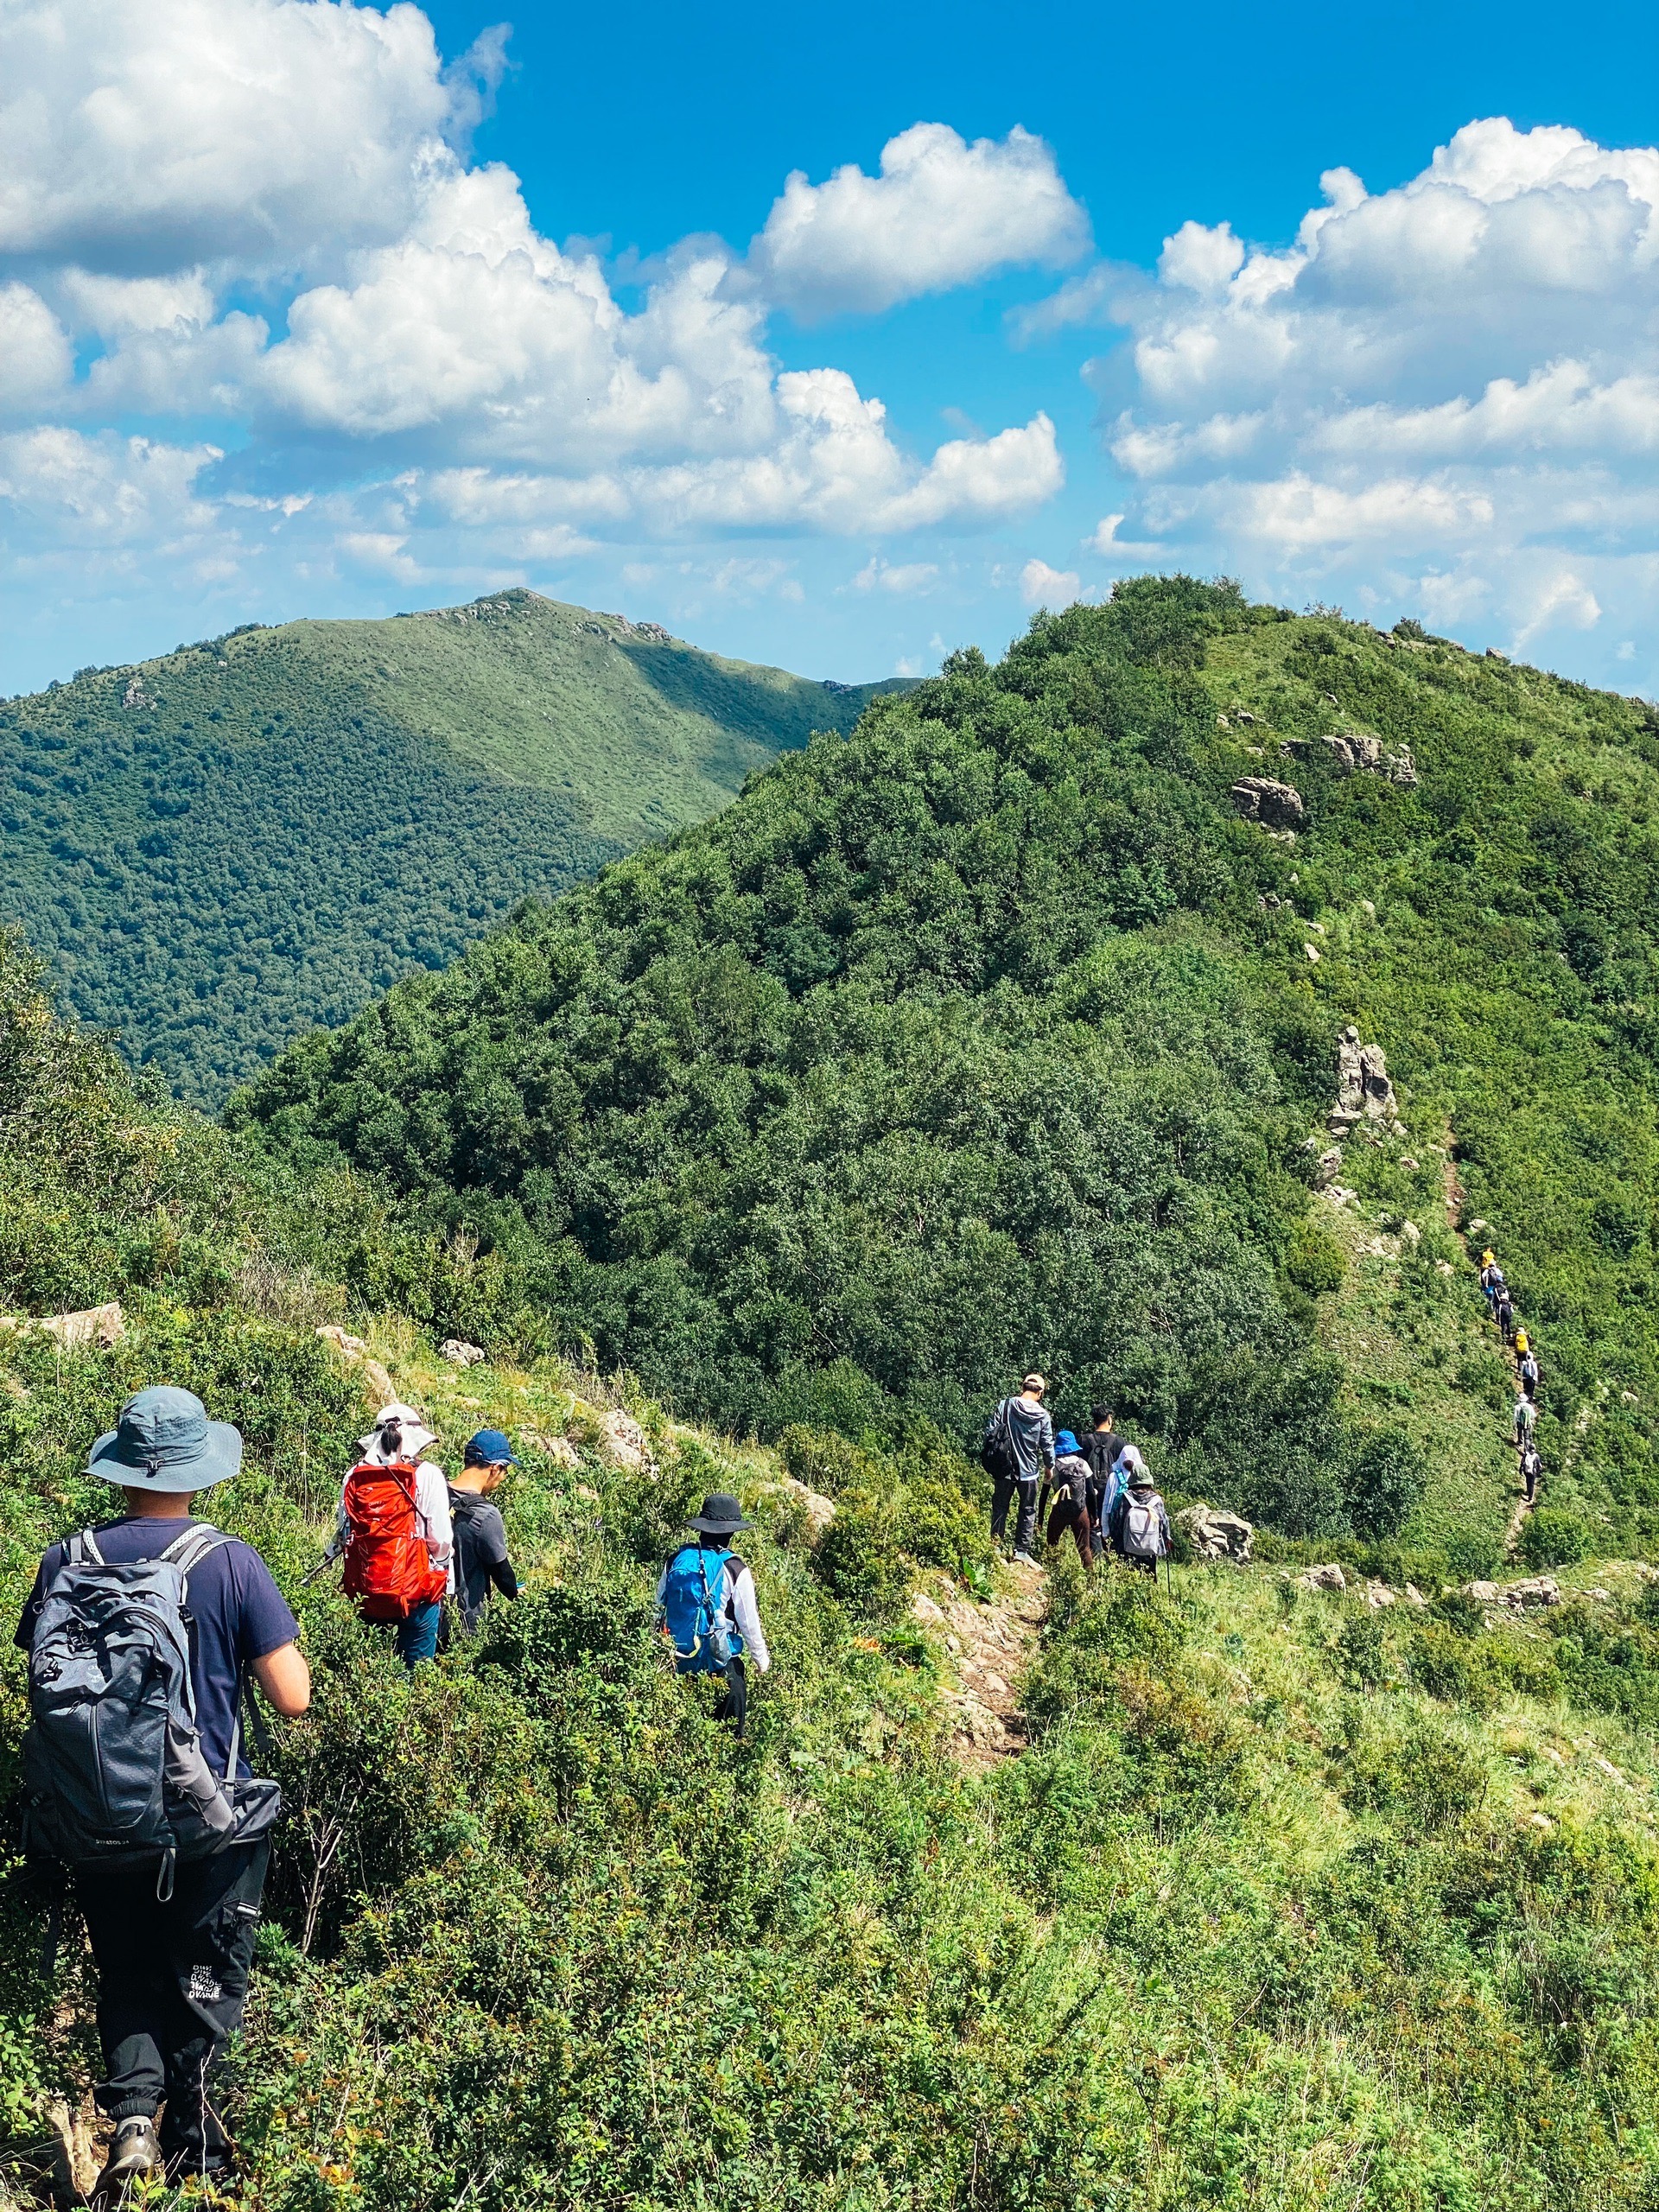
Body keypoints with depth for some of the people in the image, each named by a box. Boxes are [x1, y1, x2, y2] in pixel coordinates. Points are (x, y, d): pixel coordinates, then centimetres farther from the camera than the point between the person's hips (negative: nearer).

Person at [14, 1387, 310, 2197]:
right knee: (204, 1984, 17)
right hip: (206, 1826, -2)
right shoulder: (230, 1563, -15)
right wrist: (283, 1643, 4)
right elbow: (293, 1698, -14)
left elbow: (40, 1681, 6)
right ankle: (190, 2147, 22)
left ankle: (130, 2117, 5)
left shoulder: (66, 1561, -6)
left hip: (93, 1822, 2)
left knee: (126, 1978, 22)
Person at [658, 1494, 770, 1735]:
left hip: (679, 1659, 4)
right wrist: (762, 1659, 6)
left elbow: (658, 1609, 6)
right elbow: (749, 1622, -9)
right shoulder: (735, 1569, -14)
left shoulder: (676, 1561, -2)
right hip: (720, 1661, -4)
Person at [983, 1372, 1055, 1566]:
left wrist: (989, 1458, 6)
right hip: (1029, 1471, -1)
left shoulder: (1005, 1405, -8)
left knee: (1000, 1508, 13)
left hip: (1004, 1468, 1)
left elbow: (990, 1432, -8)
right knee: (1028, 1511, 13)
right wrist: (1049, 1466, 15)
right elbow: (1048, 1445, -3)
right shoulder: (1042, 1415, -8)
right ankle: (1022, 1551, 12)